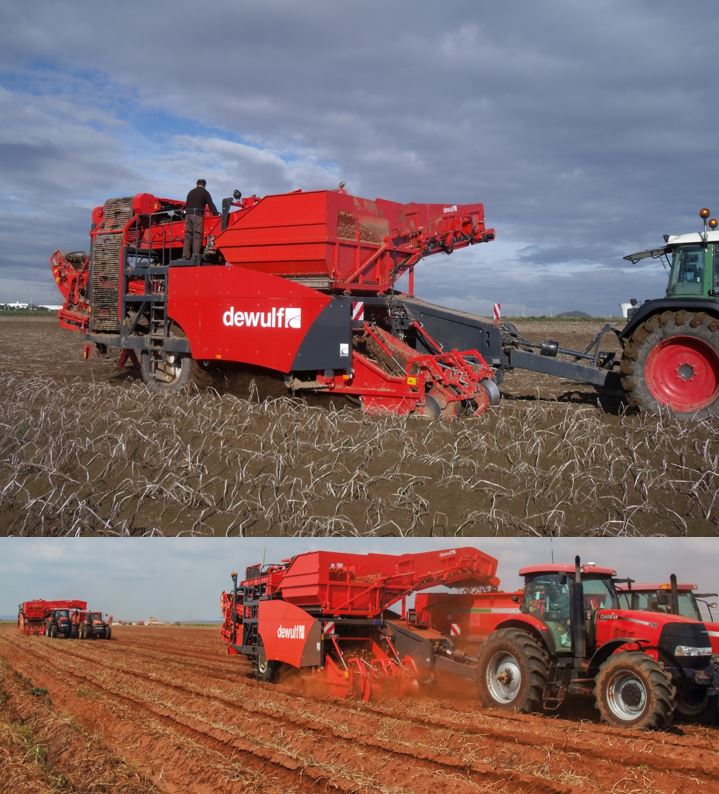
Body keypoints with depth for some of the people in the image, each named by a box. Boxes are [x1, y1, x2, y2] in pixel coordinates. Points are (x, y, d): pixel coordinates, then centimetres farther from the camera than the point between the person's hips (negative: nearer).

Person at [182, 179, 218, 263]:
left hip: (188, 215, 5)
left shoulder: (191, 192, 24)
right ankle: (195, 256, -22)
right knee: (197, 236, -11)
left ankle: (185, 256, -4)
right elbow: (211, 205, 1)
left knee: (188, 236, 4)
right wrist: (216, 214, 2)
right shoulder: (205, 192, 7)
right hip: (197, 215, -5)